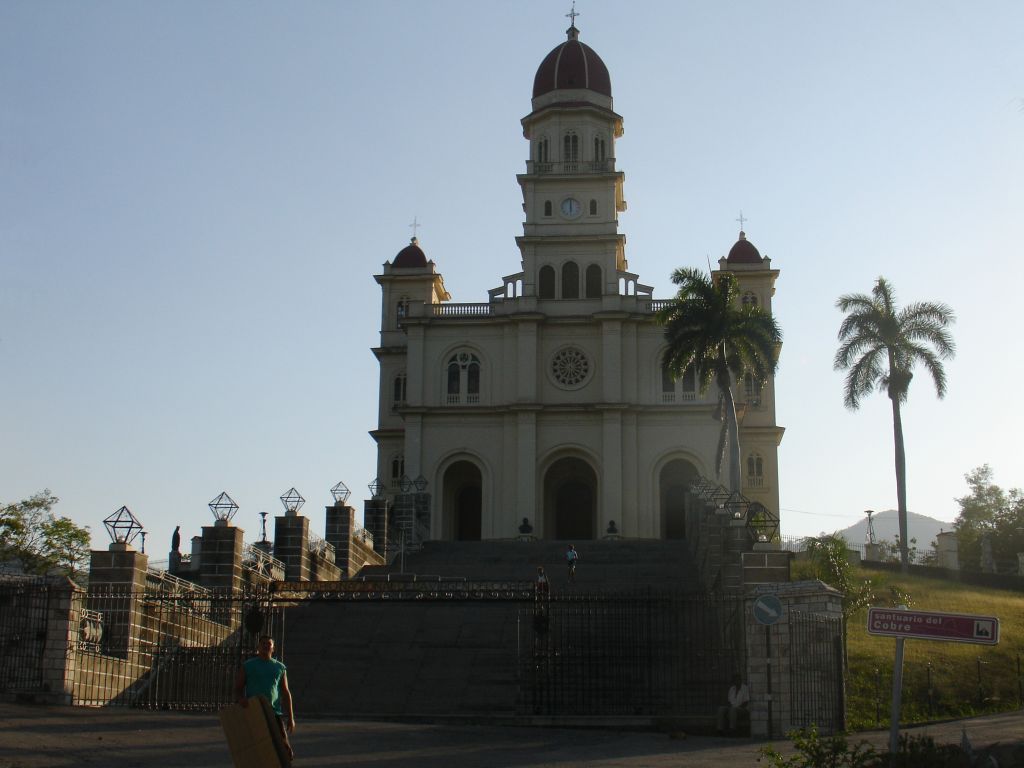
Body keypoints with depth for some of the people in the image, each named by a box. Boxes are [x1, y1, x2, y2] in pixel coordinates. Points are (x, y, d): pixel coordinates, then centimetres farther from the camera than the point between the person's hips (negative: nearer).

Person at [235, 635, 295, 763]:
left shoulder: (280, 667, 12)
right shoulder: (247, 666, 6)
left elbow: (286, 694, 12)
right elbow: (237, 689, 6)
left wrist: (291, 718, 6)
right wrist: (241, 699, -17)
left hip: (274, 713, 1)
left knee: (285, 751, -9)